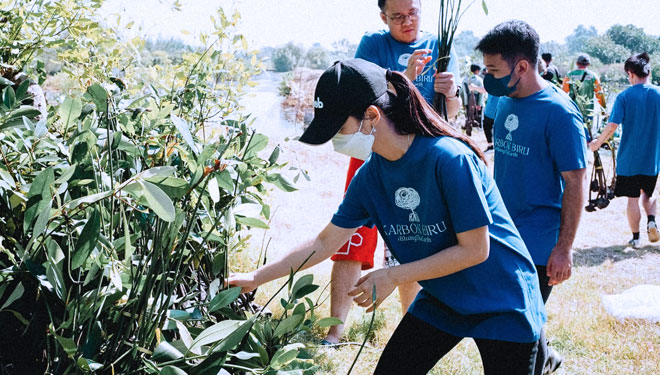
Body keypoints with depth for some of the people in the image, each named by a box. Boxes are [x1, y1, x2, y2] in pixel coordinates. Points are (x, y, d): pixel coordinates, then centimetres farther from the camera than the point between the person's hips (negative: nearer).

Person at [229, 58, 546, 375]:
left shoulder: (449, 159, -27)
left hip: (502, 305, -5)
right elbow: (325, 243, 2)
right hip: (440, 301, 6)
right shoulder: (369, 176, -6)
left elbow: (474, 249, -22)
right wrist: (256, 278, 0)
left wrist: (393, 277, -21)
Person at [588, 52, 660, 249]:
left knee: (633, 198, 8)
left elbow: (612, 126, -15)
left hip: (629, 158, -2)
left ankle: (636, 238, 12)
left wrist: (597, 143, 0)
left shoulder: (624, 96, -9)